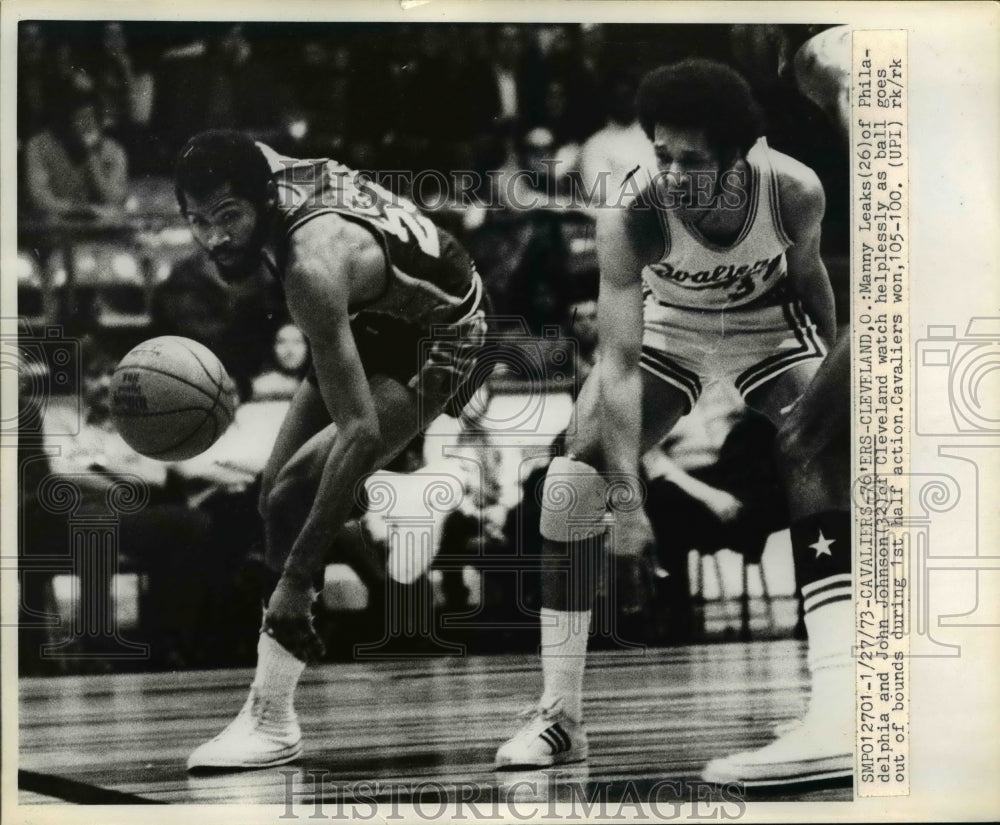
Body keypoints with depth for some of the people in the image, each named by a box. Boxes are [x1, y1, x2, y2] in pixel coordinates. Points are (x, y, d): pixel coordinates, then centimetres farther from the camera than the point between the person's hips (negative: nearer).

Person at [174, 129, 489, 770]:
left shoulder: (313, 266, -40)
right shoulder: (259, 166, -19)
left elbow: (360, 432, -42)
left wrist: (299, 576, -42)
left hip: (438, 339, -9)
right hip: (377, 318, 9)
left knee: (295, 498, -23)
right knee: (277, 494, 4)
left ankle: (272, 723, -20)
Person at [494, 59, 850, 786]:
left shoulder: (794, 191, -30)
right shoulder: (631, 215, -34)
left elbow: (808, 272, -6)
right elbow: (619, 364, -35)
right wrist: (627, 493, -42)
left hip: (767, 326, 0)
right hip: (668, 329, 1)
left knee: (819, 464, -26)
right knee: (569, 482, -13)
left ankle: (840, 720, -34)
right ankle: (560, 717, -2)